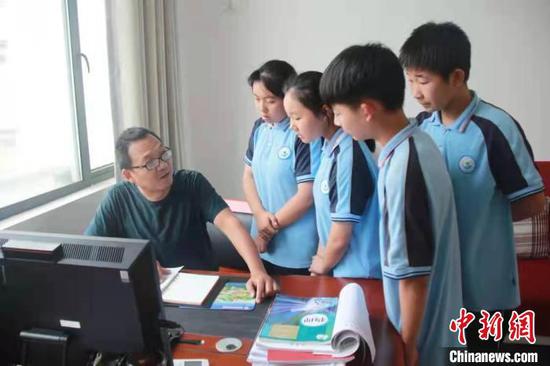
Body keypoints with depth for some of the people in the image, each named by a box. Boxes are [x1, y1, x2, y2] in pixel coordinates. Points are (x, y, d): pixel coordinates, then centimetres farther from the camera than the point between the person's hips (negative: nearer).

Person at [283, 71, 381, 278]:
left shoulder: (348, 156, -25)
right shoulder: (330, 148, 1)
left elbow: (341, 237, -20)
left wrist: (323, 265, -3)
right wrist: (319, 259, 7)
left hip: (357, 275, -8)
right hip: (340, 268, 8)